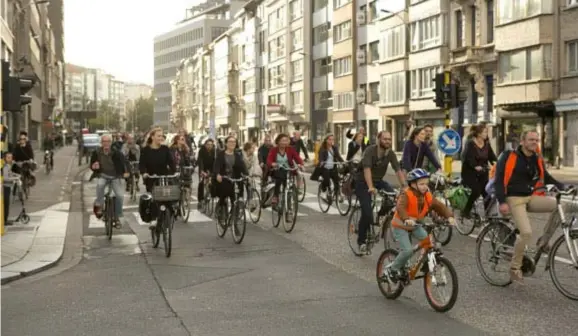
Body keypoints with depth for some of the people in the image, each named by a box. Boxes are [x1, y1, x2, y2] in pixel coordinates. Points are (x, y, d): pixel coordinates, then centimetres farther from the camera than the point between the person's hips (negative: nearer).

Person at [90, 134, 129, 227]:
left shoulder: (116, 153, -11)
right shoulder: (96, 153, -6)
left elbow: (123, 163, -5)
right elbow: (91, 166, 5)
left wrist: (125, 172, -23)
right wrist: (93, 167, -19)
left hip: (115, 176, 0)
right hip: (102, 176, 0)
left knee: (120, 195, -16)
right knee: (100, 184, -36)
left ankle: (118, 217, 5)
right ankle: (99, 205, -15)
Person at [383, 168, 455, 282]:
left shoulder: (427, 196, -7)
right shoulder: (406, 195, -25)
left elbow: (439, 206, -12)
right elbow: (400, 208, -42)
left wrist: (449, 216, -29)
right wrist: (407, 219, -60)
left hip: (415, 226, 7)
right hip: (400, 226, -6)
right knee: (408, 250, -21)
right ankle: (392, 270, 0)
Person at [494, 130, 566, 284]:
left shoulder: (537, 159, 8)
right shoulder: (509, 156, -10)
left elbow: (546, 177, 21)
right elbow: (499, 180, -12)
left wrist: (563, 187, 7)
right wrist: (502, 202, -20)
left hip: (532, 197, 6)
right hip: (515, 199, -6)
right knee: (526, 232, -21)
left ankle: (544, 240, -4)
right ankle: (515, 268, -2)